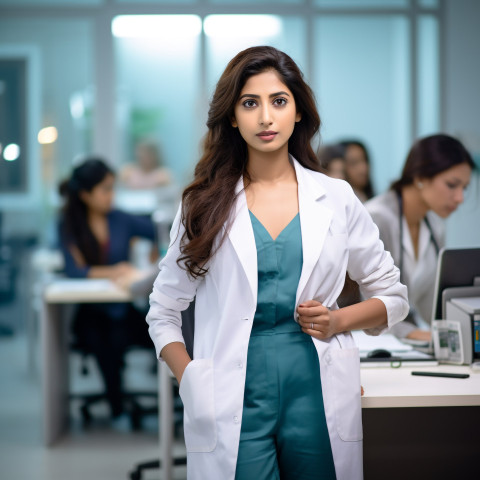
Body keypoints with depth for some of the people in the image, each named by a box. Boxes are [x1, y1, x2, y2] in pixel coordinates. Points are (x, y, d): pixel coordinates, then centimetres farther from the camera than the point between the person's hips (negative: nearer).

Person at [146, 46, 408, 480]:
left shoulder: (336, 198, 7)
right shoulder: (206, 204, 6)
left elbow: (393, 296, 15)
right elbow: (164, 311, 10)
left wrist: (338, 320, -3)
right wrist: (193, 382, -4)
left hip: (316, 395, 1)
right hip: (235, 402, -1)